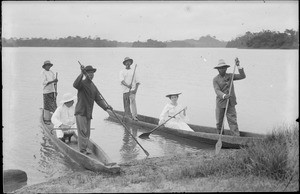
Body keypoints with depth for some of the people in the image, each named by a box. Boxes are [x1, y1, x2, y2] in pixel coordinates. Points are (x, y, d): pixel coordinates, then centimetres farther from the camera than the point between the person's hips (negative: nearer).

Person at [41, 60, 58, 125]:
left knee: (53, 105, 4)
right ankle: (46, 119, 1)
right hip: (46, 91, -6)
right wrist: (53, 81, -28)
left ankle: (51, 118, 12)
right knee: (47, 105, -4)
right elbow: (44, 82, -16)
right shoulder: (43, 73, -5)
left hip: (52, 91, 6)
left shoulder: (51, 72, 13)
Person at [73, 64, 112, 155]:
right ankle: (82, 149, -8)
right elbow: (75, 84, -32)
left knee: (87, 133, 13)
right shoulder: (82, 83, -8)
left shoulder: (93, 86, 14)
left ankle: (85, 148, 24)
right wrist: (81, 74, -41)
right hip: (80, 112, -7)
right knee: (83, 131, -11)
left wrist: (105, 106, -6)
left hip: (88, 113, 7)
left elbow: (99, 99, 9)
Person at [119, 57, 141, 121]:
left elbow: (137, 82, 8)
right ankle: (127, 116, 16)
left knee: (132, 102, -19)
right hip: (125, 90, 2)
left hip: (132, 90, -1)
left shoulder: (134, 72, 13)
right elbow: (122, 80, -7)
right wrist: (127, 85, -26)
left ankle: (134, 116, -24)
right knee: (126, 104, 5)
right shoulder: (122, 72, 10)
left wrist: (135, 89, -8)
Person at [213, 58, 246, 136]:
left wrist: (238, 66, -12)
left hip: (230, 103, 1)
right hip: (220, 103, 0)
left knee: (233, 121, -6)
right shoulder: (215, 79, -3)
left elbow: (242, 76, -2)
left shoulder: (230, 76, 5)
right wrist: (224, 96, -37)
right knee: (219, 122, 9)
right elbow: (217, 91, -17)